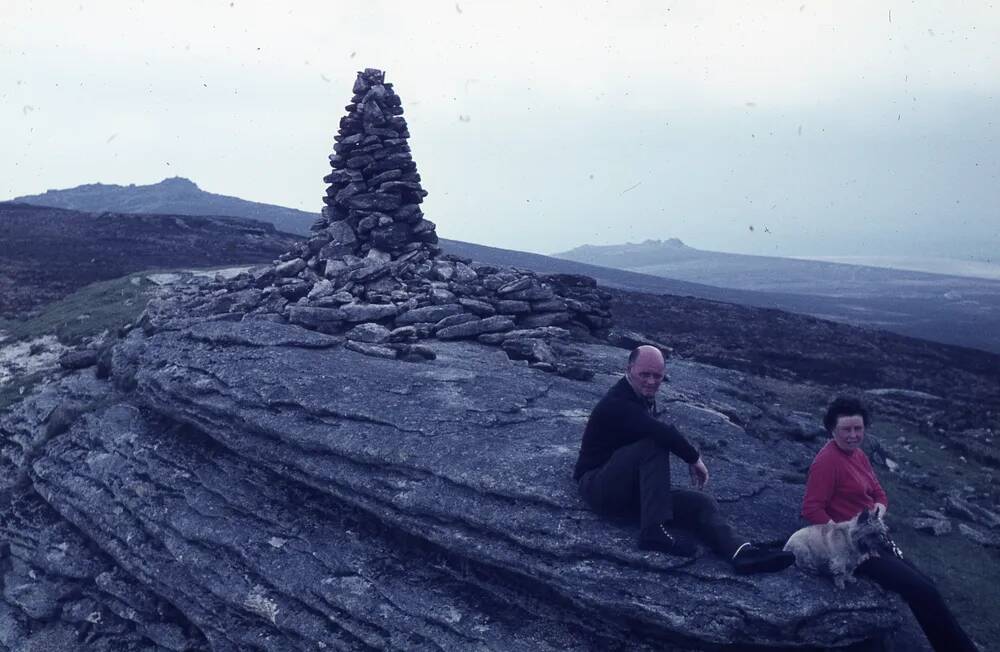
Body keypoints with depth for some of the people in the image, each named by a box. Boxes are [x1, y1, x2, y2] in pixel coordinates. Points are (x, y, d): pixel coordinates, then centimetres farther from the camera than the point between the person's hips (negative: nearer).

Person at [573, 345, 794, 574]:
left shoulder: (645, 399, 11)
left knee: (703, 502, -8)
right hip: (599, 488, -9)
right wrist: (694, 459, -20)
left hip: (632, 491, 9)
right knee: (654, 445, -32)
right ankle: (653, 530, -35)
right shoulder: (617, 403, -20)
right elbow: (662, 433, -32)